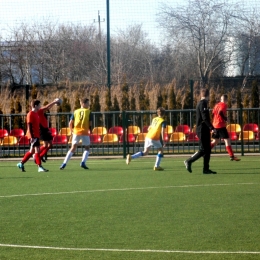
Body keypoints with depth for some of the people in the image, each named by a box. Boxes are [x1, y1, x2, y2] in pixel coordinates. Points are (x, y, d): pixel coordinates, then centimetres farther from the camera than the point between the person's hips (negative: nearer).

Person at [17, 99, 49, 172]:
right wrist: (32, 136, -21)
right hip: (33, 136, -10)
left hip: (36, 135, 10)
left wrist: (38, 136, 23)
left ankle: (21, 164, 22)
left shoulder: (36, 114, 15)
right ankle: (40, 167, -12)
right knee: (37, 149, -11)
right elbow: (29, 126, -17)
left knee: (32, 151, 13)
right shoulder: (30, 114, -12)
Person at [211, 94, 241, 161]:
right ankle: (232, 156, -10)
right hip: (221, 125, -8)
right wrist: (225, 118, -11)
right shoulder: (224, 105, -8)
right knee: (227, 140, -6)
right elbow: (220, 112, -24)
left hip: (215, 125, 8)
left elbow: (213, 114, 16)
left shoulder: (217, 105, 16)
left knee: (215, 141, 17)